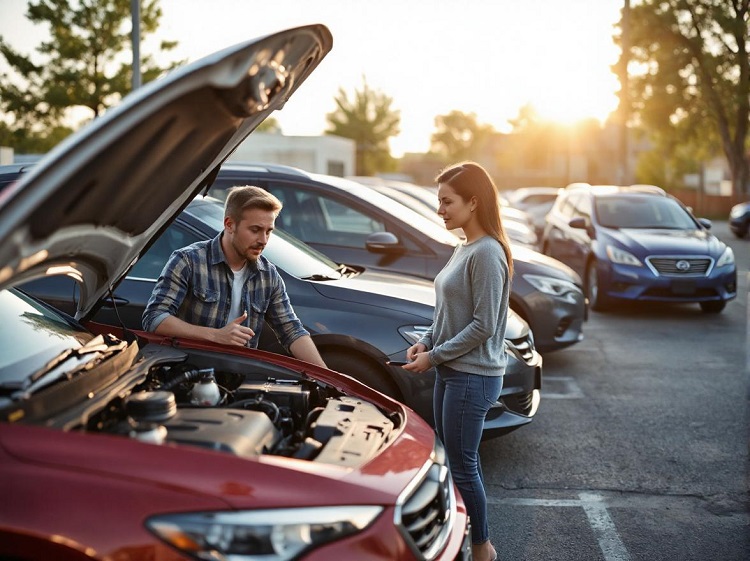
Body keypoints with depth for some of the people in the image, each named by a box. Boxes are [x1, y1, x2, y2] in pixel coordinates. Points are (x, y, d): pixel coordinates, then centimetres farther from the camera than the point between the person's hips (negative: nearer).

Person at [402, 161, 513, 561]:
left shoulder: (487, 254, -18)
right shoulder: (463, 249, 10)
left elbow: (483, 326, -20)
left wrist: (434, 356, -15)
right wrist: (425, 342, 4)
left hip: (473, 376, -9)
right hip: (451, 371, 9)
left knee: (463, 465, 2)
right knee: (451, 457, 17)